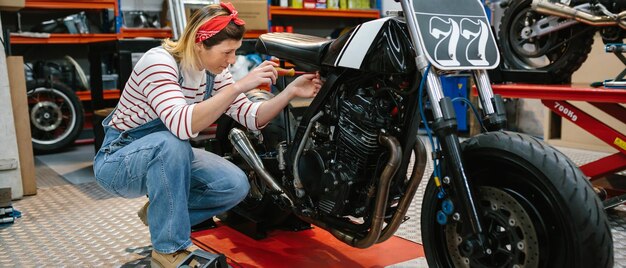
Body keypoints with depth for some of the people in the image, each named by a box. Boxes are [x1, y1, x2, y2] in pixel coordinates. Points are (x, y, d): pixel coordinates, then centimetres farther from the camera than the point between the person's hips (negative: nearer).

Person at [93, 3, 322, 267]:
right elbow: (182, 125, -43)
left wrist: (291, 91, -23)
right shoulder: (158, 62, -28)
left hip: (165, 156, 6)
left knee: (235, 185, -15)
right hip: (117, 160, -6)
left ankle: (160, 212, 8)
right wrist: (239, 86, -46)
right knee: (172, 143, -39)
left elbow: (252, 117, -8)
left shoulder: (213, 70, -6)